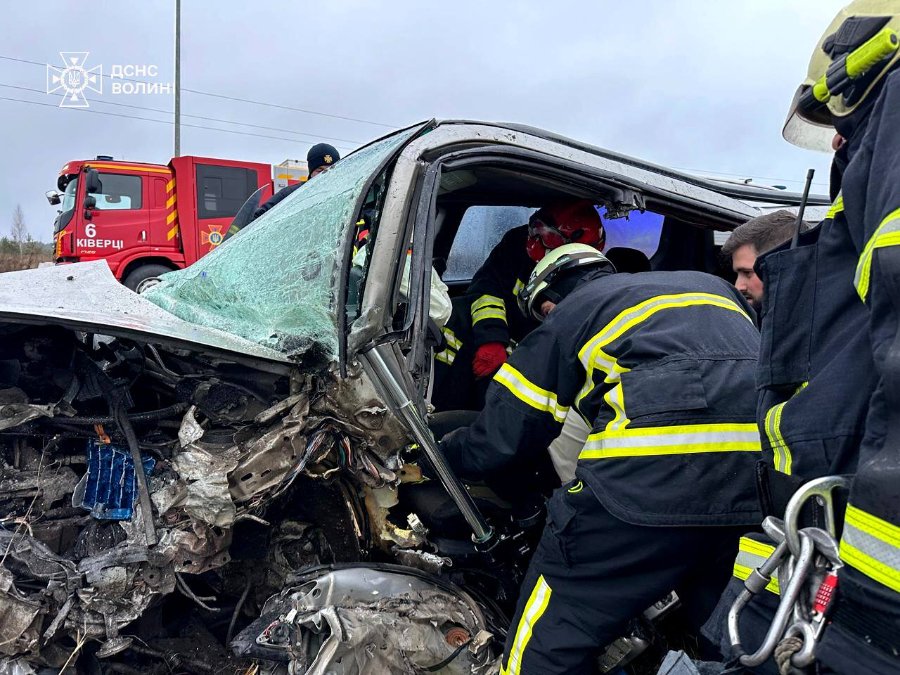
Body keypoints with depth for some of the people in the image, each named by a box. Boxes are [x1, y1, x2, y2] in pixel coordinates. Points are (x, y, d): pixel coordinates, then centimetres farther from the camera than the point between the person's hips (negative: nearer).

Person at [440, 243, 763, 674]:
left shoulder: (565, 319, 17)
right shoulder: (712, 285, 33)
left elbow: (499, 440, 17)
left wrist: (437, 453, 36)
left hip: (656, 468, -6)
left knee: (550, 637, 6)